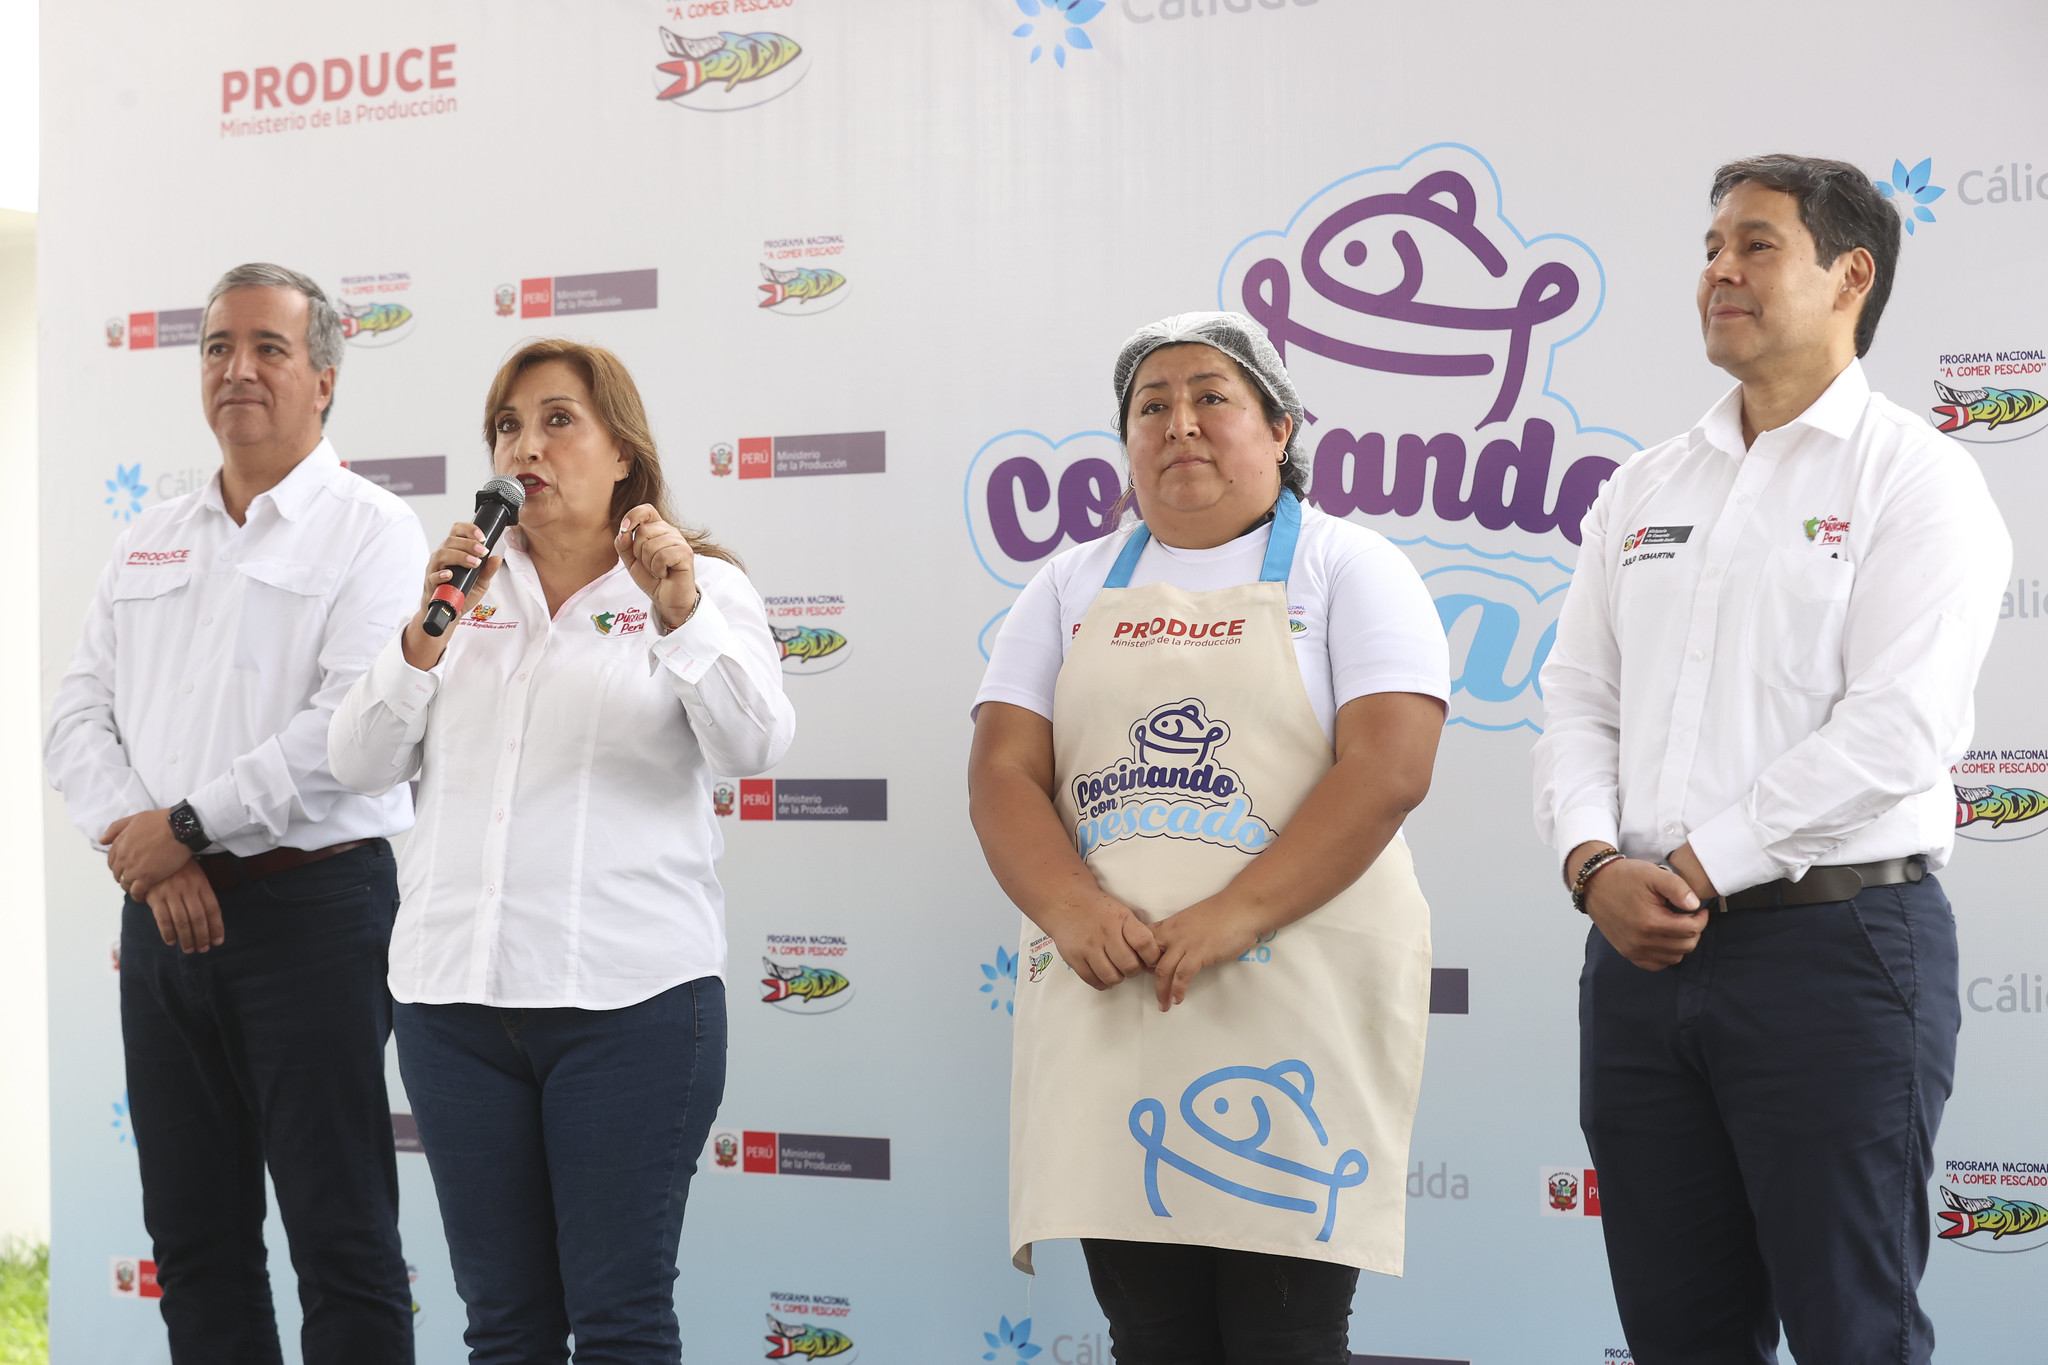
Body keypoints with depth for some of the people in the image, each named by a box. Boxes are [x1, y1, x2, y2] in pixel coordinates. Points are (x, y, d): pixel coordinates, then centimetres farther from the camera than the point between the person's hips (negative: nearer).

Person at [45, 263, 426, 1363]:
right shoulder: (151, 541, 16)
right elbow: (79, 713, 10)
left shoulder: (371, 531, -3)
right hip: (163, 911, 6)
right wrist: (142, 843, -7)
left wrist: (188, 826, -13)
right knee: (191, 1236, 11)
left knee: (341, 1238, -2)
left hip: (312, 903, -6)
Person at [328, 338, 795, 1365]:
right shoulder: (463, 587, 15)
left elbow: (753, 749, -13)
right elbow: (360, 765, 7)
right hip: (454, 991, 4)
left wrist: (682, 617, -27)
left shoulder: (700, 588, 4)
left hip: (631, 994, -4)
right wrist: (423, 638, -8)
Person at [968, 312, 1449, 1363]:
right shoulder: (1075, 588, 17)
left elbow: (1387, 769, -9)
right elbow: (1003, 770, 7)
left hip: (1290, 997, -3)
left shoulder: (1345, 568, 5)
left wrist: (1234, 916, -19)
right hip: (1104, 1001, 4)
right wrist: (1071, 909, -13)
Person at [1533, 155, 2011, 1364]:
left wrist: (1699, 868, -14)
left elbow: (1896, 727, -14)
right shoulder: (1645, 490, 16)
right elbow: (1579, 702, 12)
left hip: (1836, 940, -6)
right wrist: (1597, 863, -6)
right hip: (1641, 950, 6)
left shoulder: (1911, 474, -3)